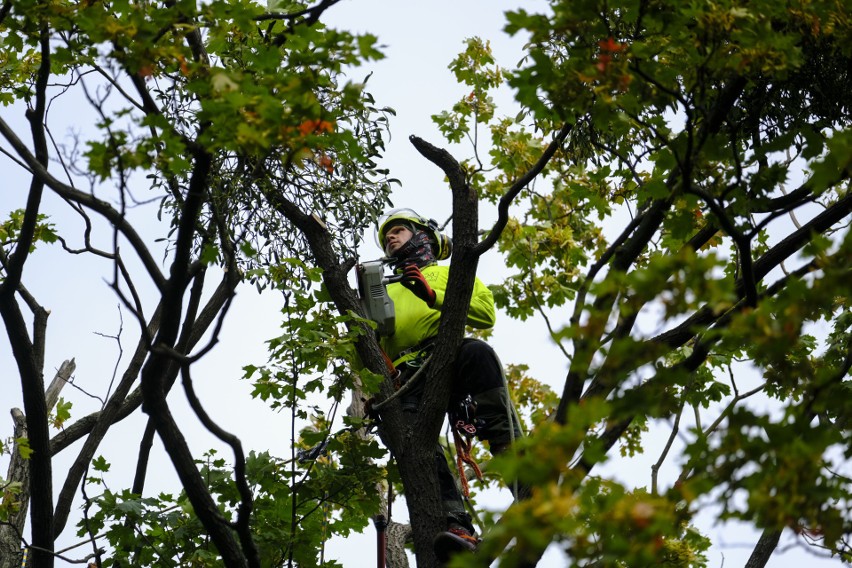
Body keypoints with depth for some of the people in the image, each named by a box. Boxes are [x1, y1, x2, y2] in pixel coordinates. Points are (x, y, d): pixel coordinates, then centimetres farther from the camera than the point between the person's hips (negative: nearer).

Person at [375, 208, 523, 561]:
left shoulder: (448, 273, 30)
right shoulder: (387, 293, 41)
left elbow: (486, 313, 10)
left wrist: (435, 296, -4)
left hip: (449, 353, -2)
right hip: (411, 376, 2)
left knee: (477, 351, -40)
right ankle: (457, 528, -46)